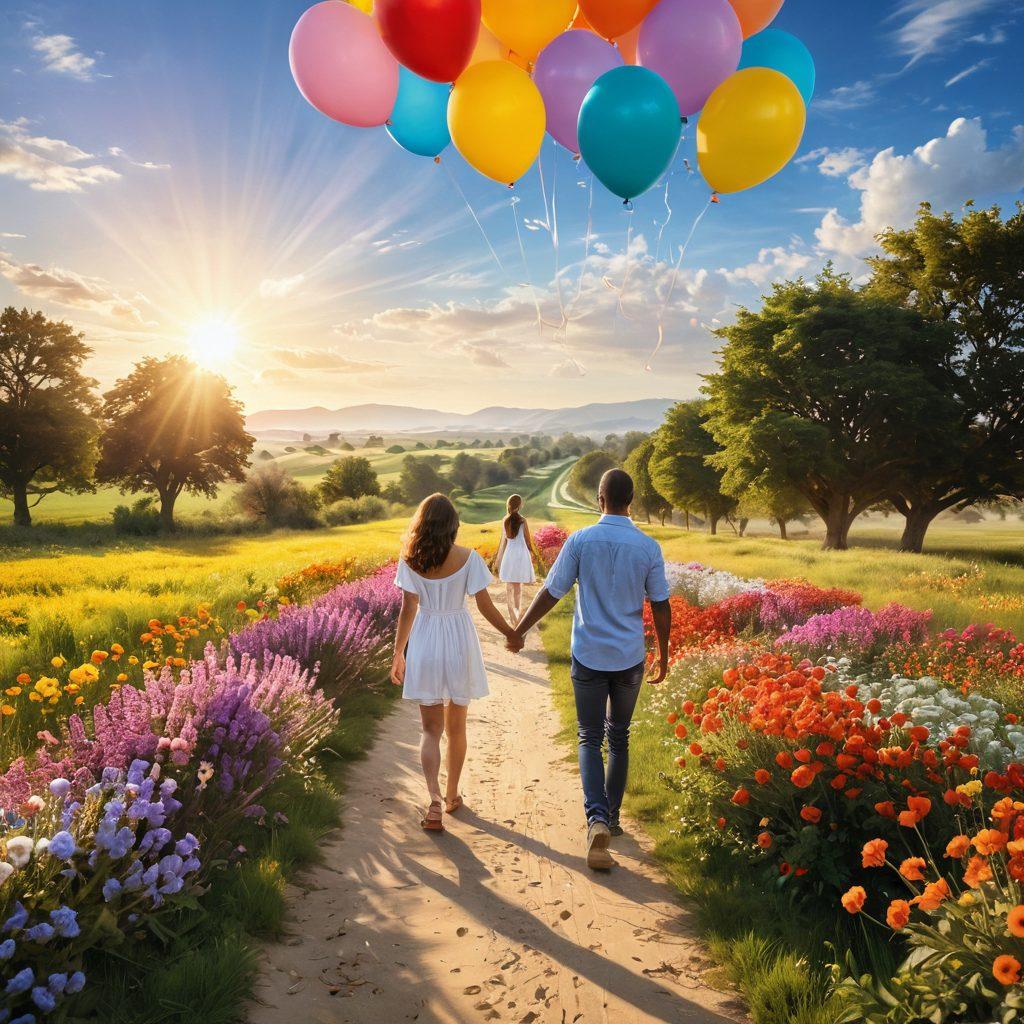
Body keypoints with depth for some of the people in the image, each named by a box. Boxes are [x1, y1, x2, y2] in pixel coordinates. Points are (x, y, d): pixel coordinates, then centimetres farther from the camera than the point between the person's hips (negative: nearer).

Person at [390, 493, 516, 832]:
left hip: (424, 645, 1)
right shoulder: (468, 559, -11)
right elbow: (485, 606, -9)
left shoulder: (410, 561, -7)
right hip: (459, 641, 0)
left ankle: (435, 801, -7)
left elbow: (407, 610, -4)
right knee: (456, 727, 16)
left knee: (430, 728, 9)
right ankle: (452, 795, 30)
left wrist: (398, 653, 5)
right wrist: (511, 633, 6)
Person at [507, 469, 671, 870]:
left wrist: (518, 631, 8)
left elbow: (550, 593, -5)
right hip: (630, 658, 2)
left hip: (589, 657, -2)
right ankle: (611, 817, 26)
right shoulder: (649, 547, -5)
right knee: (619, 738, 17)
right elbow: (661, 607, 0)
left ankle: (596, 817, -11)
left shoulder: (581, 541, -9)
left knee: (590, 739, 7)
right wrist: (663, 656, 13)